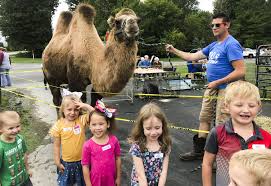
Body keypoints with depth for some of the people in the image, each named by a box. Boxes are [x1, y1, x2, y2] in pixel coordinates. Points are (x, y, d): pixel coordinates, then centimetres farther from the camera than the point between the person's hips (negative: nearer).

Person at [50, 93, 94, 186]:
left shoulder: (82, 120, -10)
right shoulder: (59, 125, -11)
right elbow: (56, 145, -4)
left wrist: (86, 106, -29)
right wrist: (57, 162, -2)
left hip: (82, 160, 0)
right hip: (66, 162, 0)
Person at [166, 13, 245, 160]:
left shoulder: (231, 44, -14)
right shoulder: (213, 46, 13)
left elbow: (240, 71, -21)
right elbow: (193, 56, 19)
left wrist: (217, 82, -20)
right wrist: (174, 50, 15)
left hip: (225, 89, -9)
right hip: (211, 88, 9)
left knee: (221, 125, -3)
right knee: (204, 118, 15)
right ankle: (198, 151, 28)